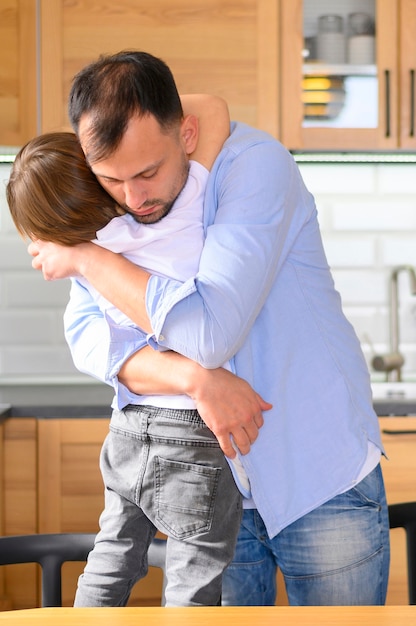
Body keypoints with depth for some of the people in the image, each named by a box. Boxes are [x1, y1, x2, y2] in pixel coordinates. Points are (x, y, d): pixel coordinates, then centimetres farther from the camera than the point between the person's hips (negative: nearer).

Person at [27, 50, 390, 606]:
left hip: (322, 478, -4)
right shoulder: (112, 199, -2)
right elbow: (87, 334, -10)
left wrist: (84, 260, -20)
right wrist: (195, 379, -27)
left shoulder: (255, 162, -20)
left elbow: (209, 330, -30)